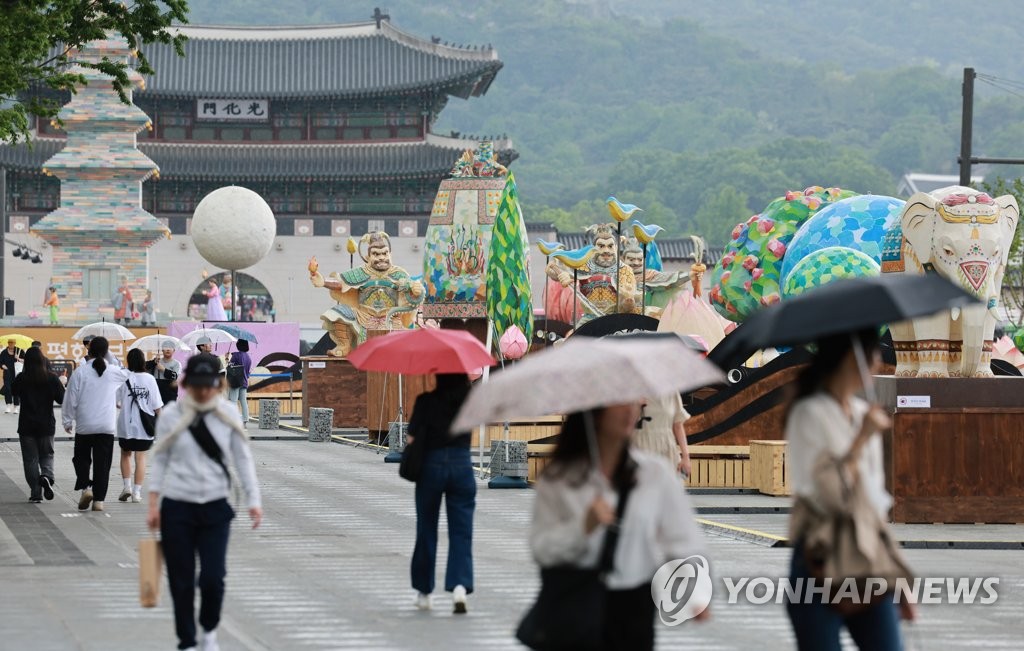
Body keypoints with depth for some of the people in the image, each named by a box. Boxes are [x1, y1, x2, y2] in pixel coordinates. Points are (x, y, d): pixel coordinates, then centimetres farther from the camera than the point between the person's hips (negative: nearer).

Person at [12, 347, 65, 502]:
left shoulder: (21, 379, -8)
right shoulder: (51, 378, -7)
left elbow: (14, 391, 11)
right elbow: (62, 399, -5)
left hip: (26, 426, -1)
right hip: (46, 425, 1)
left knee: (30, 459, 7)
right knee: (47, 455, 15)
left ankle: (36, 493, 3)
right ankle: (47, 476, -15)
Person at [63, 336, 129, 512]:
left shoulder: (80, 372, -7)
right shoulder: (114, 372, -1)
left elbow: (71, 399, -4)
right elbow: (126, 375, 24)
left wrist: (67, 421, 9)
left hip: (84, 425, -1)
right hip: (107, 425, 1)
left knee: (82, 458, 16)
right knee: (102, 463, 5)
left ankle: (85, 487, -4)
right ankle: (99, 499, 2)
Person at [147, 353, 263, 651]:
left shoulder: (228, 414, 0)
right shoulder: (171, 415, -3)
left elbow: (243, 459, 5)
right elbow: (159, 460, 3)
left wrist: (253, 499, -1)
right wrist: (153, 504, 1)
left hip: (215, 507, 0)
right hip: (177, 508, 0)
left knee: (213, 578, -7)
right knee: (181, 581, 2)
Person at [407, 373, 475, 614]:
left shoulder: (426, 401, -8)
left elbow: (413, 439, -10)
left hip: (431, 466, -1)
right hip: (462, 465, 1)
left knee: (426, 531, 12)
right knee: (461, 532, 2)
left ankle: (423, 592, 21)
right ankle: (460, 586, -18)